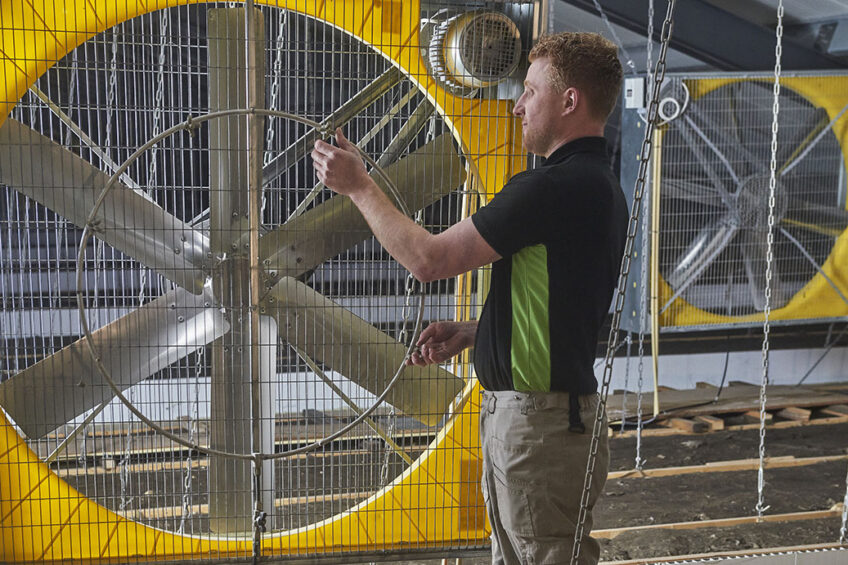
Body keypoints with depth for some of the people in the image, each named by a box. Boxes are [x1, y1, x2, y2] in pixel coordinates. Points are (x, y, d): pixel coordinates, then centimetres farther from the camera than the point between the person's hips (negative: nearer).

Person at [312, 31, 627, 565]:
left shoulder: (555, 187, -21)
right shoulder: (601, 187, 12)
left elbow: (428, 258, -17)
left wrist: (358, 184, -5)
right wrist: (469, 331, 12)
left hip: (536, 422, -10)